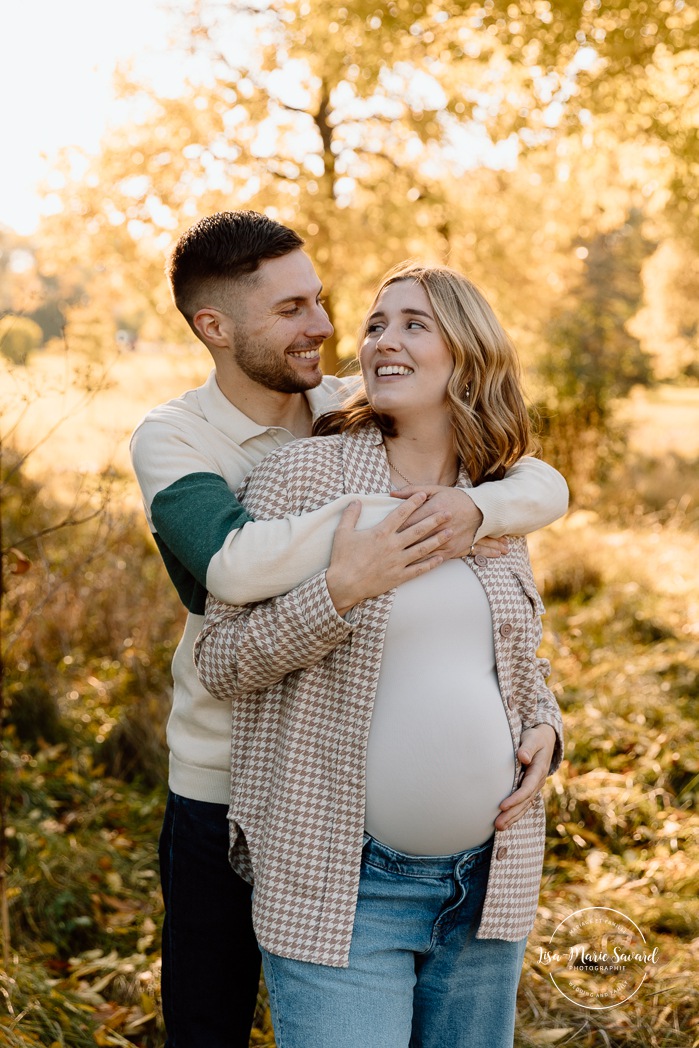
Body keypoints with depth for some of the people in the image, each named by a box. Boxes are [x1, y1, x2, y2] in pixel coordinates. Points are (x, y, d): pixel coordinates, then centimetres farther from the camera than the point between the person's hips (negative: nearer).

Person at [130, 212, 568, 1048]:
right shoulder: (171, 438, -11)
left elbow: (543, 484, -10)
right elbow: (234, 564, -32)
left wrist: (476, 508, -31)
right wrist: (392, 503, -32)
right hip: (226, 790, -2)